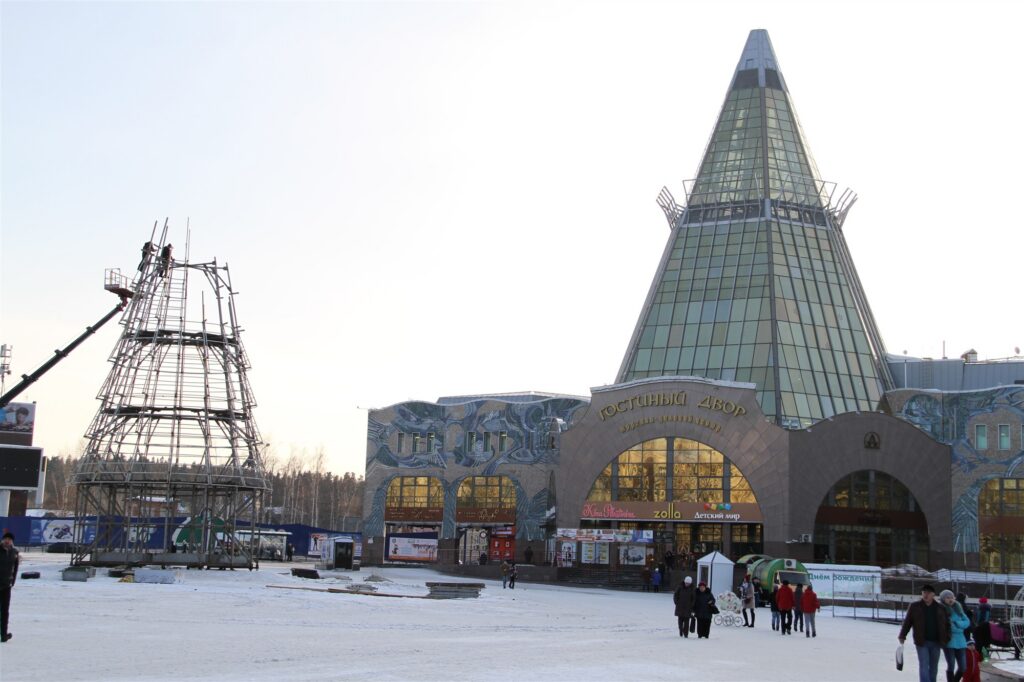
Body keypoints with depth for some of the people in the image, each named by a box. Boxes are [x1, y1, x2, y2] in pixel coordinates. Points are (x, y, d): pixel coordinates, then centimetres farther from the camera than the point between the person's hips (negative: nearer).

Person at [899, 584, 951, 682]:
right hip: (922, 642, -3)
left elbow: (947, 623, 11)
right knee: (924, 666, -10)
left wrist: (946, 639, 2)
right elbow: (907, 622, 2)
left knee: (933, 667, 11)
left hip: (936, 642, 3)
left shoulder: (940, 608, 6)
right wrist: (902, 636, -4)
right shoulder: (915, 607, 1)